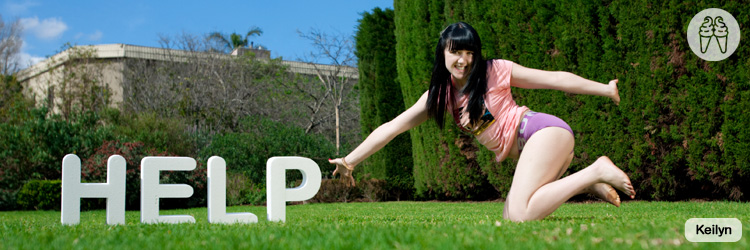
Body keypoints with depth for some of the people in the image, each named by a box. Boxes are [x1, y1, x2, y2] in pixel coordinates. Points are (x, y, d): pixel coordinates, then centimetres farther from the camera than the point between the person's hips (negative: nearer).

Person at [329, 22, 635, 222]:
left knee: (520, 215, -27)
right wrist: (350, 160, 1)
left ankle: (597, 172, -17)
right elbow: (391, 127, 6)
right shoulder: (440, 95, 10)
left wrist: (605, 88, 4)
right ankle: (589, 185, 3)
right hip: (527, 149, 8)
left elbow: (556, 78, 1)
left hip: (545, 132, -8)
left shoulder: (496, 71, -4)